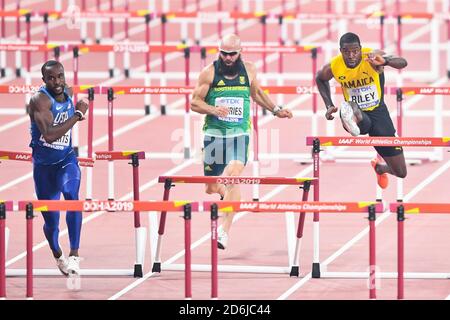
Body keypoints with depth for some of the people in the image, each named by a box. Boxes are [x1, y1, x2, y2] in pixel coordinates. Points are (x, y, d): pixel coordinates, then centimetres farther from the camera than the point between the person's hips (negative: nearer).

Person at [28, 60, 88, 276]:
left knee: (71, 195, -29)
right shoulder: (40, 100, -23)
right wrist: (78, 115, -32)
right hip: (43, 163, -3)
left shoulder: (68, 92, -2)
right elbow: (49, 135, -37)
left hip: (66, 158, 3)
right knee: (51, 220, 6)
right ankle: (57, 255, 39)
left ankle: (74, 254, -29)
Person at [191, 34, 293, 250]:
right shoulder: (209, 72, -2)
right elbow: (195, 103, -2)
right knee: (211, 187, 8)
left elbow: (256, 93, 26)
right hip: (214, 133, 0)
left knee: (233, 175, -24)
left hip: (239, 134, 0)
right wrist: (213, 110, -20)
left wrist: (276, 110, 29)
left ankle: (224, 231, -24)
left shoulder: (248, 70, 5)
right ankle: (225, 193, 49)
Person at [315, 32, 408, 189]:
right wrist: (329, 105, -1)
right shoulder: (333, 67, -15)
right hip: (356, 111, 0)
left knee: (401, 172, 8)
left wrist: (385, 61, -63)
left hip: (378, 111, 0)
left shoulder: (372, 56, -23)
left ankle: (380, 167, 38)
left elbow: (402, 63, -41)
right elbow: (320, 79, 11)